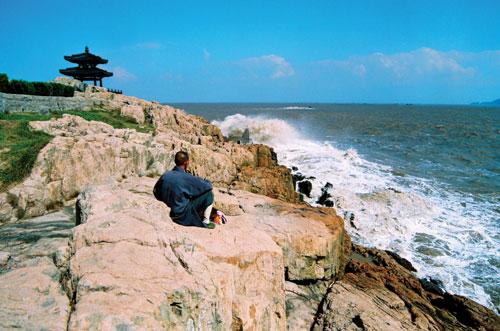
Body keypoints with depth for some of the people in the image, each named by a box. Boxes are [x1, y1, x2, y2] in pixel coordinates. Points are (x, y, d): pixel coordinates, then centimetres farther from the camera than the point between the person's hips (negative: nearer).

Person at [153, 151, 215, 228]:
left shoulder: (165, 175, -2)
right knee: (209, 193, -2)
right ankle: (206, 222, 7)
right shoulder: (187, 178, -19)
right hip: (182, 216, -7)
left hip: (169, 213, 7)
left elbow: (155, 191, 13)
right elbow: (208, 185, -12)